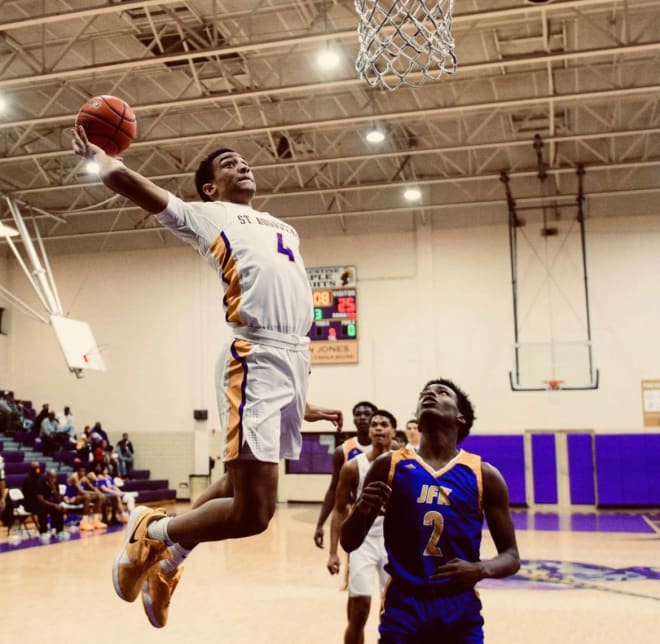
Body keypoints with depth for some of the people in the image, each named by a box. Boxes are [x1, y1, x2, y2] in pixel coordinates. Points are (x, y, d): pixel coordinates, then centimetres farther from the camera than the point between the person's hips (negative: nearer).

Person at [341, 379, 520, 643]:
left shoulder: (484, 475, 1)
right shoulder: (389, 465, 1)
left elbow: (511, 556, 5)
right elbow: (349, 543, 5)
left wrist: (481, 569, -18)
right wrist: (362, 508, -17)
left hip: (460, 608, 1)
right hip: (403, 605, 0)